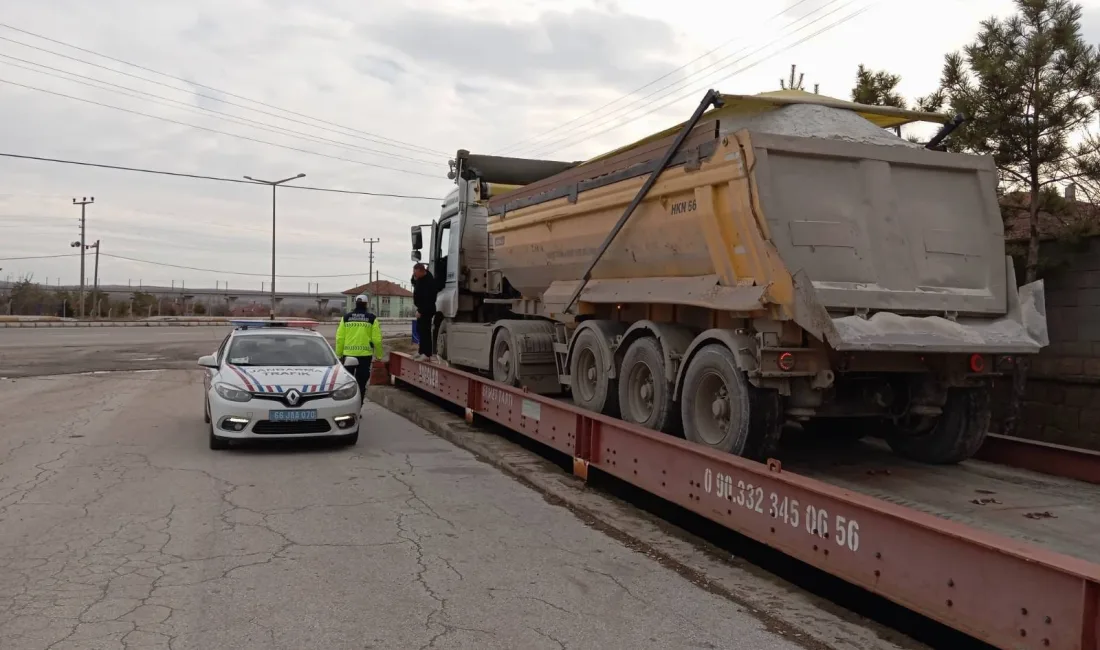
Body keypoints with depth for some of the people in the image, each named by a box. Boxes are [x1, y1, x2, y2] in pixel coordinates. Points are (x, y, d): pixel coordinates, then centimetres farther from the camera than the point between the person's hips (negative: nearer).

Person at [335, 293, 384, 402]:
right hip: (365, 354, -1)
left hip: (348, 354, 2)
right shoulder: (372, 318, -2)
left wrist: (339, 354, 10)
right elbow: (377, 339, -5)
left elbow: (339, 337, 1)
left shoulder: (346, 317, 3)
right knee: (361, 381, 6)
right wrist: (379, 354, 7)